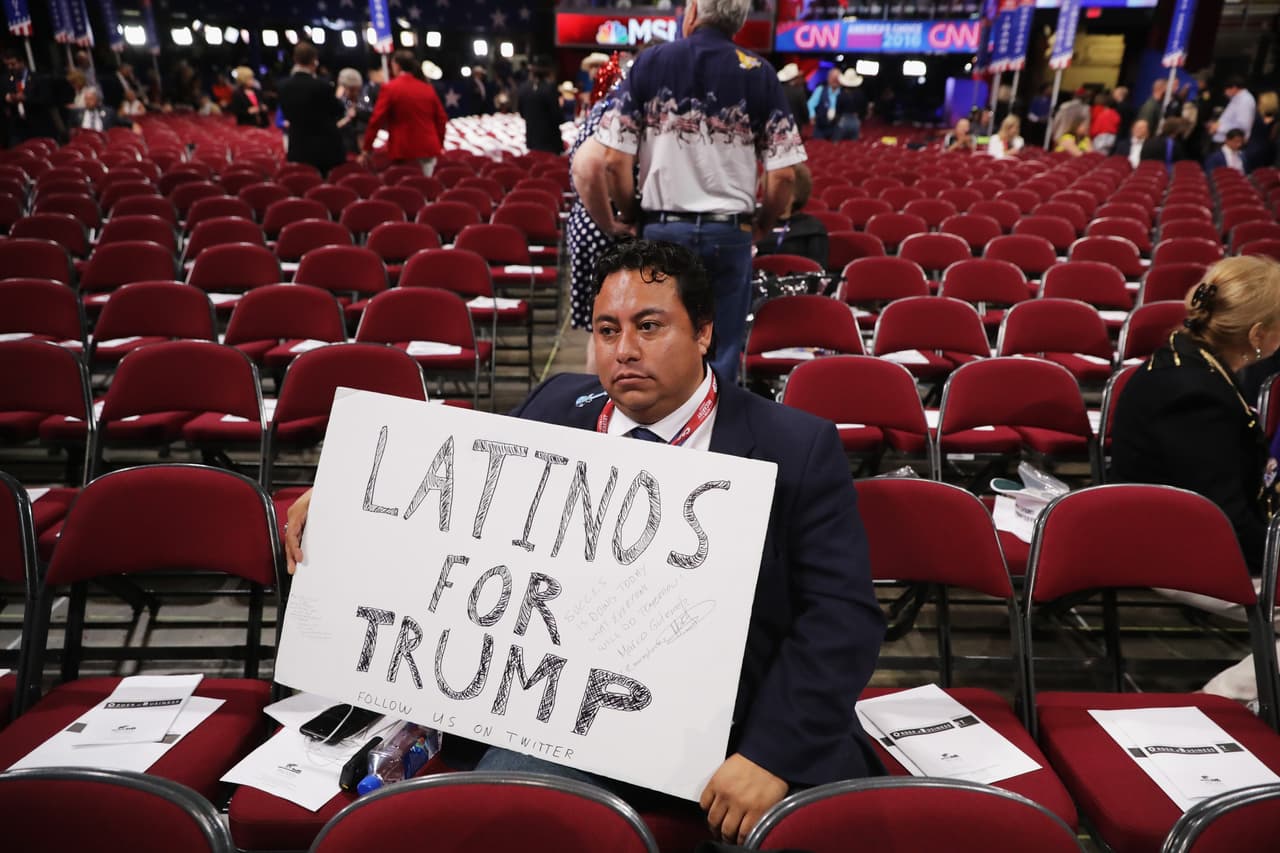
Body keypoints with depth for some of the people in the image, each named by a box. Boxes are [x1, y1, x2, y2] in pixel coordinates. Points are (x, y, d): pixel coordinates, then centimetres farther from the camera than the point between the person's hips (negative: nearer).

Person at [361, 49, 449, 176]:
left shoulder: (389, 88, -4)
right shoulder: (428, 88, 10)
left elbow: (376, 120, -7)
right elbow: (441, 118, 14)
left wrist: (367, 149, -1)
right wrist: (439, 145, 25)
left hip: (403, 151, -4)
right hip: (428, 149, 4)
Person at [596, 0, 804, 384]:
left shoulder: (648, 63, 0)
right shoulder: (759, 73, -1)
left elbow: (615, 160, -4)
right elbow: (784, 173, -5)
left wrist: (630, 217, 11)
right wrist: (761, 224, 12)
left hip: (661, 229, 1)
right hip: (729, 233, 0)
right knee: (721, 355, 9)